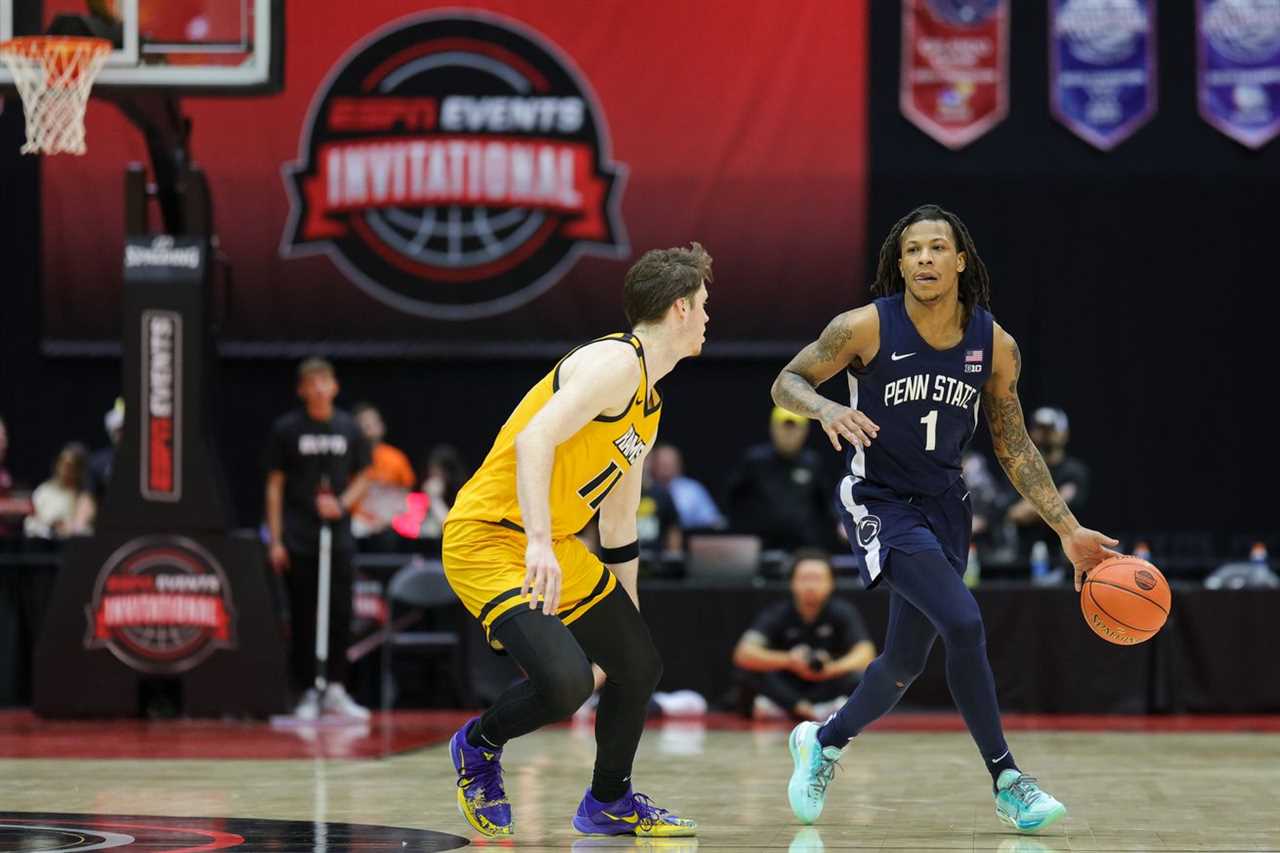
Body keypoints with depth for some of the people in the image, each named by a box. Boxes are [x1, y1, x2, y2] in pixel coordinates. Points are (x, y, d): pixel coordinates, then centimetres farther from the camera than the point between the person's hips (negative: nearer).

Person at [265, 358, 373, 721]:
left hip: (338, 537, 2)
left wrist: (342, 503, -7)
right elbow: (275, 485, 1)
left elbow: (362, 477, 14)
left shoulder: (349, 429, 7)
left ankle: (335, 690, 5)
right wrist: (276, 539, -4)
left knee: (340, 616, -2)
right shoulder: (286, 429, 1)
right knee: (303, 619, 0)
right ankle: (308, 694, 6)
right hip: (298, 541, -2)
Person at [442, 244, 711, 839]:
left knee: (639, 666, 13)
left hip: (556, 546, 10)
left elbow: (618, 525, 25)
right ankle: (479, 746, 6)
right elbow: (534, 439, -30)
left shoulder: (648, 407, 16)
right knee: (565, 680, -25)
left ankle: (608, 805, 34)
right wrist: (539, 545, -38)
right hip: (489, 539, -10)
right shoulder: (615, 363, -16)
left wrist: (627, 620, 27)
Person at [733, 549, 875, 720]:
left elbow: (866, 654, -23)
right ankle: (810, 711, -29)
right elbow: (743, 653, -25)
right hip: (786, 689, 0)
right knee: (746, 670, -26)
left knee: (859, 677, -30)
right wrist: (788, 660, -43)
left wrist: (832, 668, -44)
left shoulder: (842, 613, -8)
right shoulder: (777, 614, -10)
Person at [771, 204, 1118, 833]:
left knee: (905, 663, 13)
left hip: (944, 507, 5)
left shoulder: (994, 345, -3)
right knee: (963, 623, -24)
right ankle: (1007, 783, -14)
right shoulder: (866, 328, -13)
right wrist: (827, 410, -27)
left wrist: (1068, 530, 2)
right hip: (879, 501, -5)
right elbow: (787, 383, -4)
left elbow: (1014, 447, 6)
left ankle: (824, 742, 41)